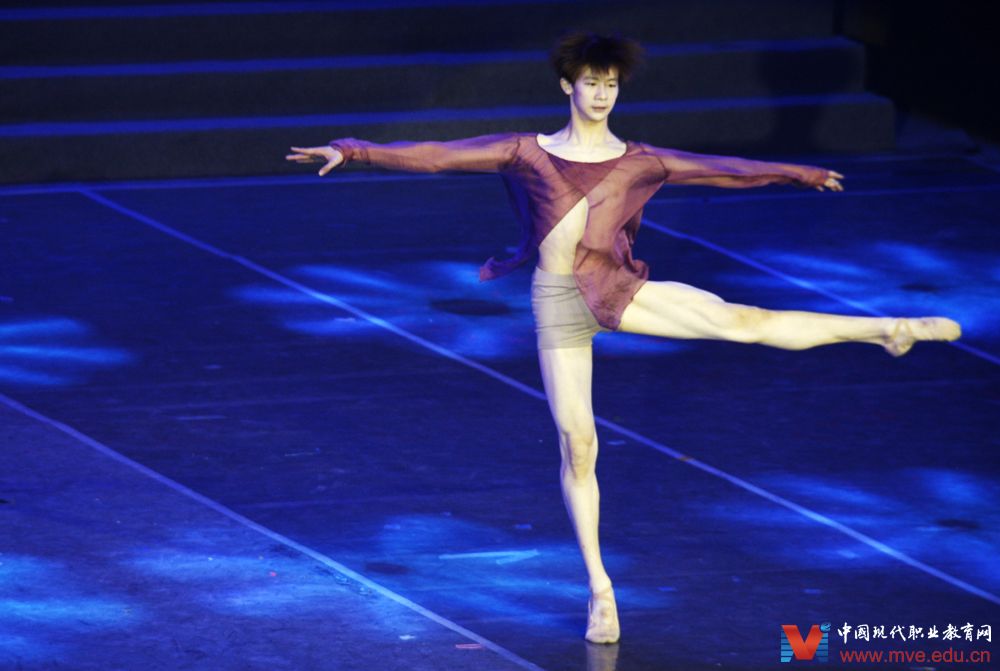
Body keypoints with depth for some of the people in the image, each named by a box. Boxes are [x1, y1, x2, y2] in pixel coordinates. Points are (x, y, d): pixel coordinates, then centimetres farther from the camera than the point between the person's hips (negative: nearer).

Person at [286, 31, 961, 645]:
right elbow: (433, 155, 2)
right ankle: (600, 589, 9)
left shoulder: (638, 160, 7)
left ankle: (888, 328, -15)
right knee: (576, 444, 1)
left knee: (740, 320, -17)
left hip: (617, 289, 0)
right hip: (558, 304, 0)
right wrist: (353, 151, -3)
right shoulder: (527, 153, 5)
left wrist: (798, 173, 14)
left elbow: (721, 169, 12)